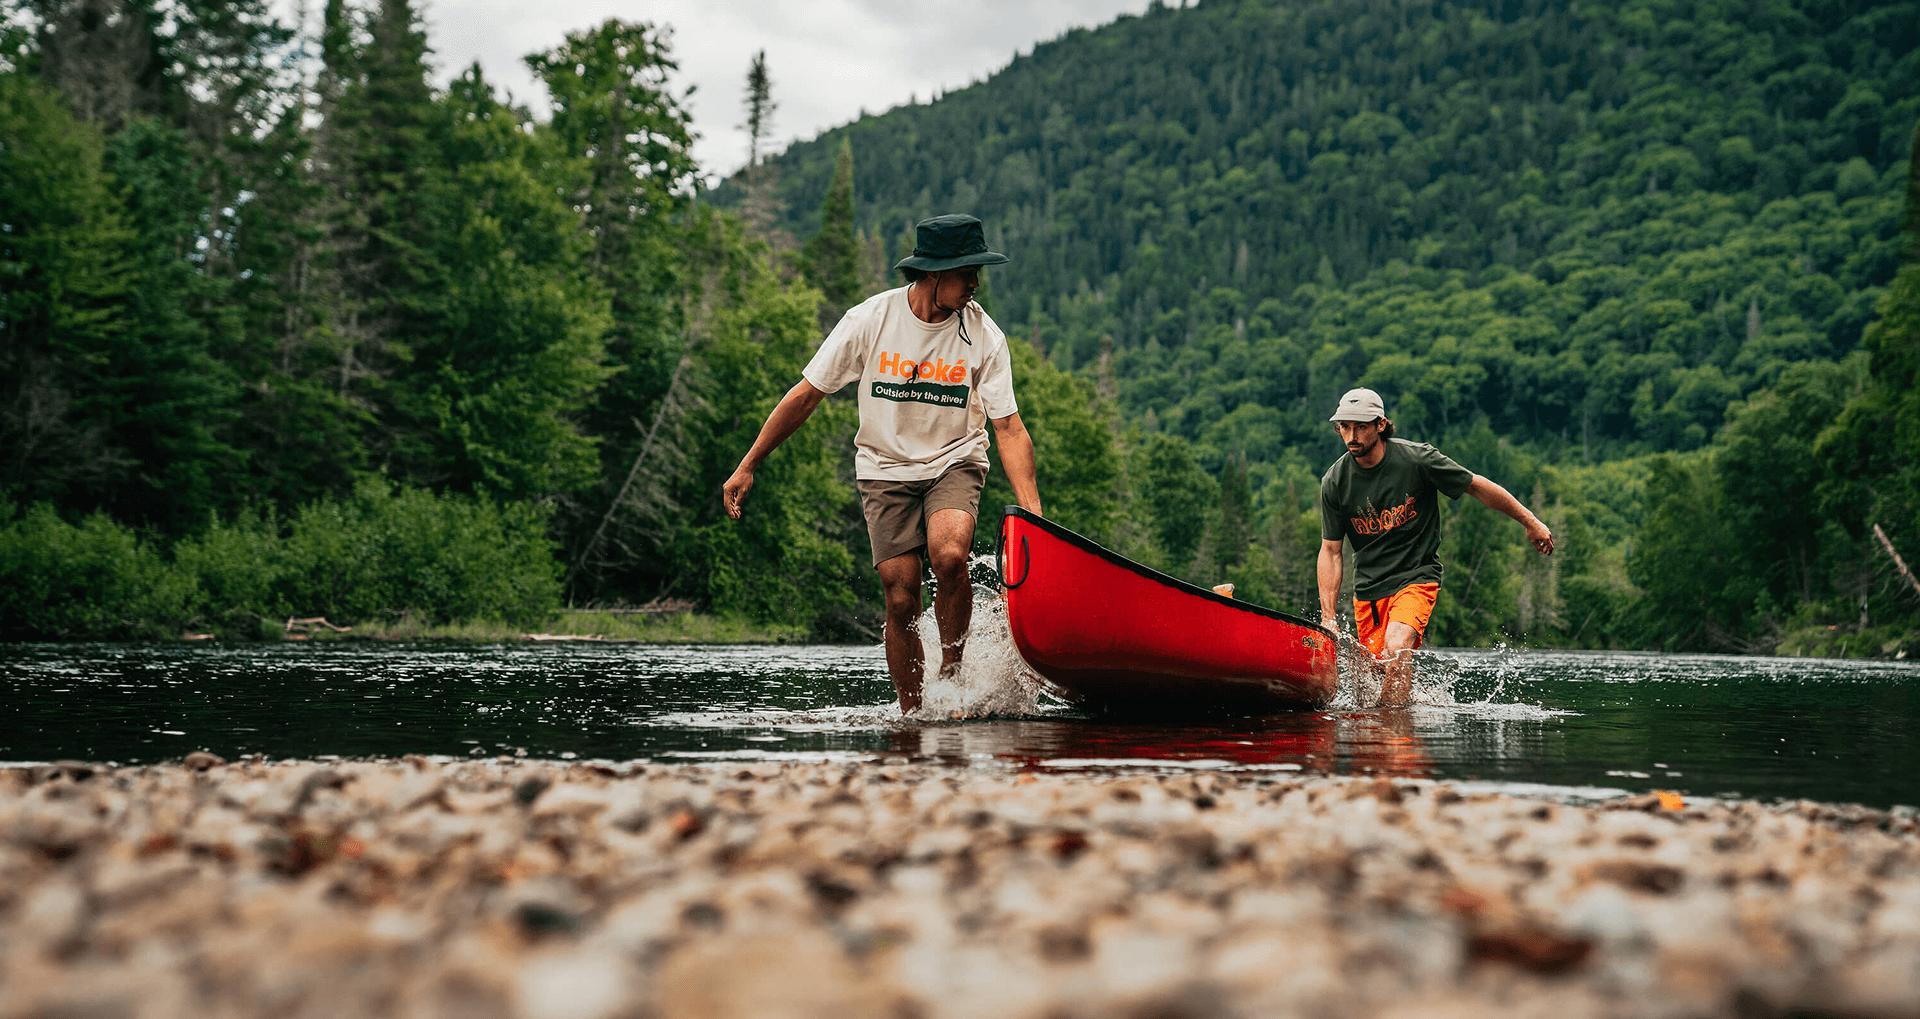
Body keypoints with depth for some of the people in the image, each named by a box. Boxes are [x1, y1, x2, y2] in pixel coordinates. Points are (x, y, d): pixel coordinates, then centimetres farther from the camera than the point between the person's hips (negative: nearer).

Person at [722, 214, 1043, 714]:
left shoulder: (984, 336, -11)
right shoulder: (870, 321, -12)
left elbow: (1009, 429, -11)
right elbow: (805, 395, -3)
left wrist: (1033, 515, -22)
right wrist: (747, 466, -2)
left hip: (954, 462, 0)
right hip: (885, 467, 0)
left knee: (949, 555, -29)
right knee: (901, 594, -9)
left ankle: (952, 673, -7)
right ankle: (912, 717, 6)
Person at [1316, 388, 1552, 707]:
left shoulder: (1416, 459, -14)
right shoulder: (1334, 482, -6)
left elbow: (1478, 487, -2)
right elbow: (1330, 552, 0)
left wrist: (1531, 522, 4)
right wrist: (1328, 618, -7)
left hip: (1416, 576, -4)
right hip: (1367, 588, 4)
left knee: (1396, 648, -29)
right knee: (1377, 674, 3)